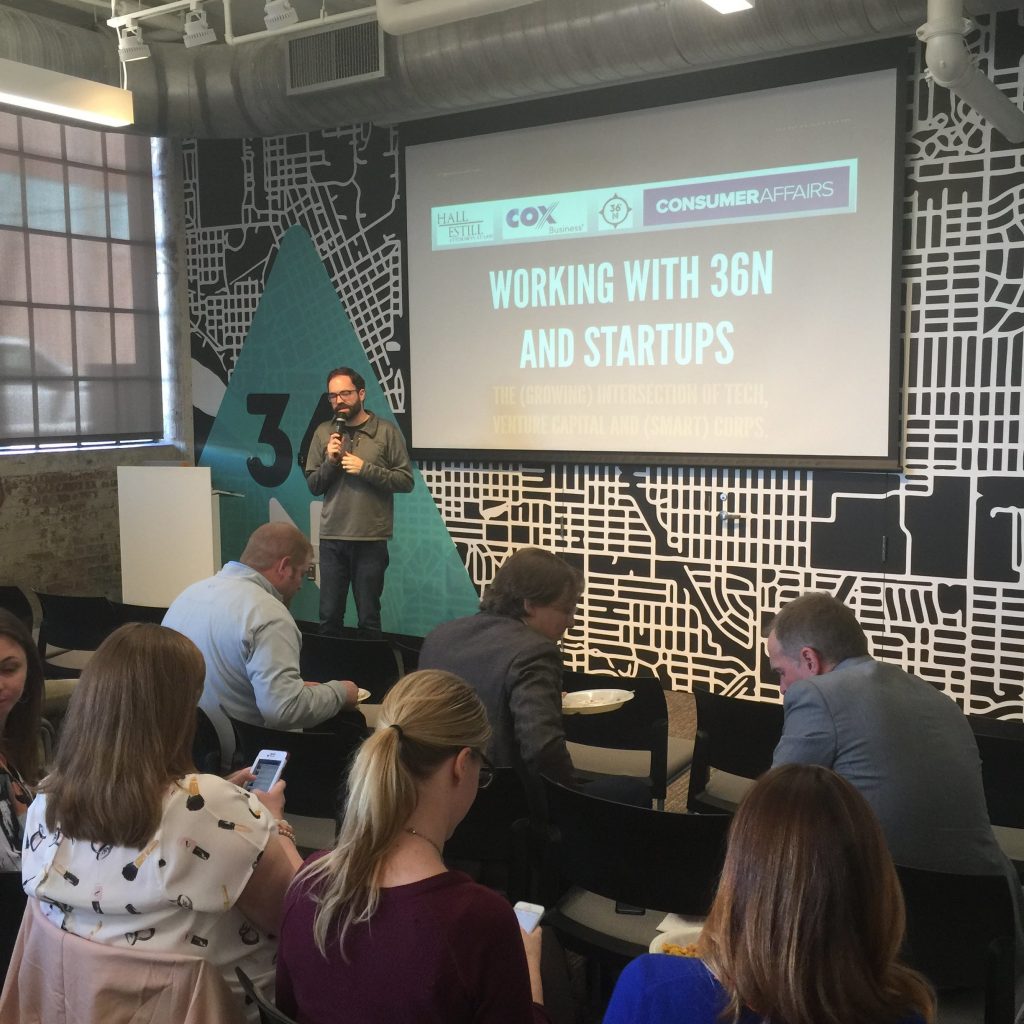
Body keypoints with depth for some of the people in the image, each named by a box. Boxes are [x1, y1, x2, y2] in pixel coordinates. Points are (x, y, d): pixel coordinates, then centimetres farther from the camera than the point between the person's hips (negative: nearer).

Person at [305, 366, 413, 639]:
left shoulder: (387, 431, -2)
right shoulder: (324, 432, 6)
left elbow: (406, 481, -5)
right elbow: (313, 486, 8)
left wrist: (365, 469, -15)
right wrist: (329, 462, -10)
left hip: (371, 539, -2)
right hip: (331, 538, 3)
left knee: (368, 618, 6)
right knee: (328, 618, 8)